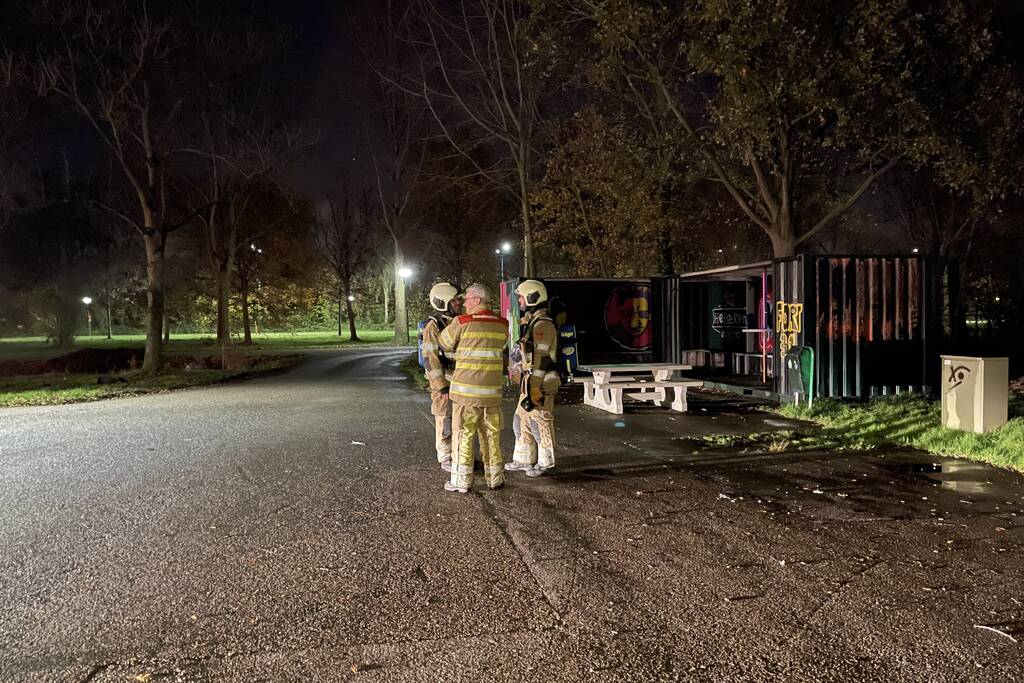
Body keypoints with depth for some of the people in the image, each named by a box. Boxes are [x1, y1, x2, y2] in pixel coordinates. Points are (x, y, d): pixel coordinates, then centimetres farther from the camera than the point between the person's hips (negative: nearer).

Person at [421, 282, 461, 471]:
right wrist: (442, 386, -19)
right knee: (445, 421, 2)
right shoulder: (433, 326, -14)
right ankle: (446, 460, 13)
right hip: (443, 381, -7)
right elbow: (430, 359, -17)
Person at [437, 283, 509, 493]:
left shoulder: (461, 323, -9)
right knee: (492, 435, 14)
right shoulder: (503, 325, 4)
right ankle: (495, 478, 23)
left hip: (466, 390, -4)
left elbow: (443, 345, 4)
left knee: (463, 435, 5)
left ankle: (461, 481, 9)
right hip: (492, 391, 4)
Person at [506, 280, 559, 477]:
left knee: (540, 424, 1)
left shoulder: (543, 325, -17)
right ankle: (523, 460, 24)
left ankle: (545, 463, 13)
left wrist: (531, 392, -22)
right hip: (530, 383, 10)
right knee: (521, 422, 15)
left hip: (540, 386, -10)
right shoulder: (532, 323, 15)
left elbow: (538, 362, -21)